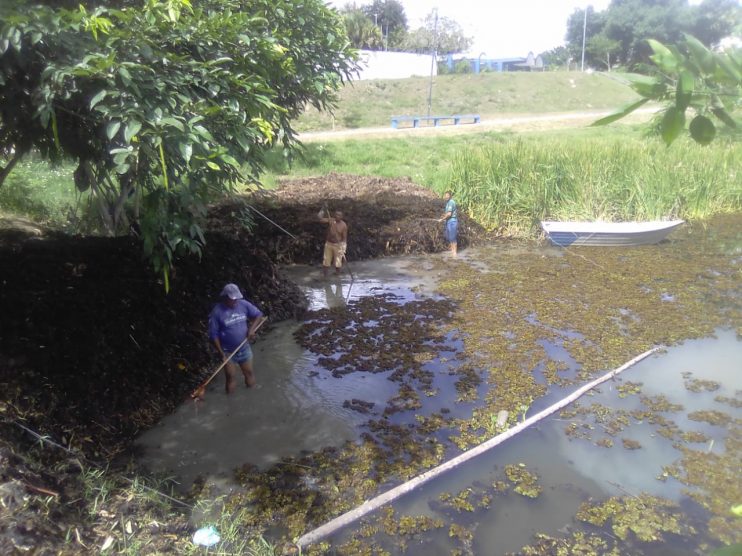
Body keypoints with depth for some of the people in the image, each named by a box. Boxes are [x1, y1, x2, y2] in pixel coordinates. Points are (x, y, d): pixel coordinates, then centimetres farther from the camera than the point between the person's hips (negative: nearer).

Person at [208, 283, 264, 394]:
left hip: (244, 349, 4)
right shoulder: (217, 312, -18)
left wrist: (252, 329, -13)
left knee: (249, 374, 16)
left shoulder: (243, 304, -9)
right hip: (228, 352, -4)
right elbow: (213, 335, -14)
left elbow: (259, 315, 3)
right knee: (231, 378, 5)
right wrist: (221, 353, -17)